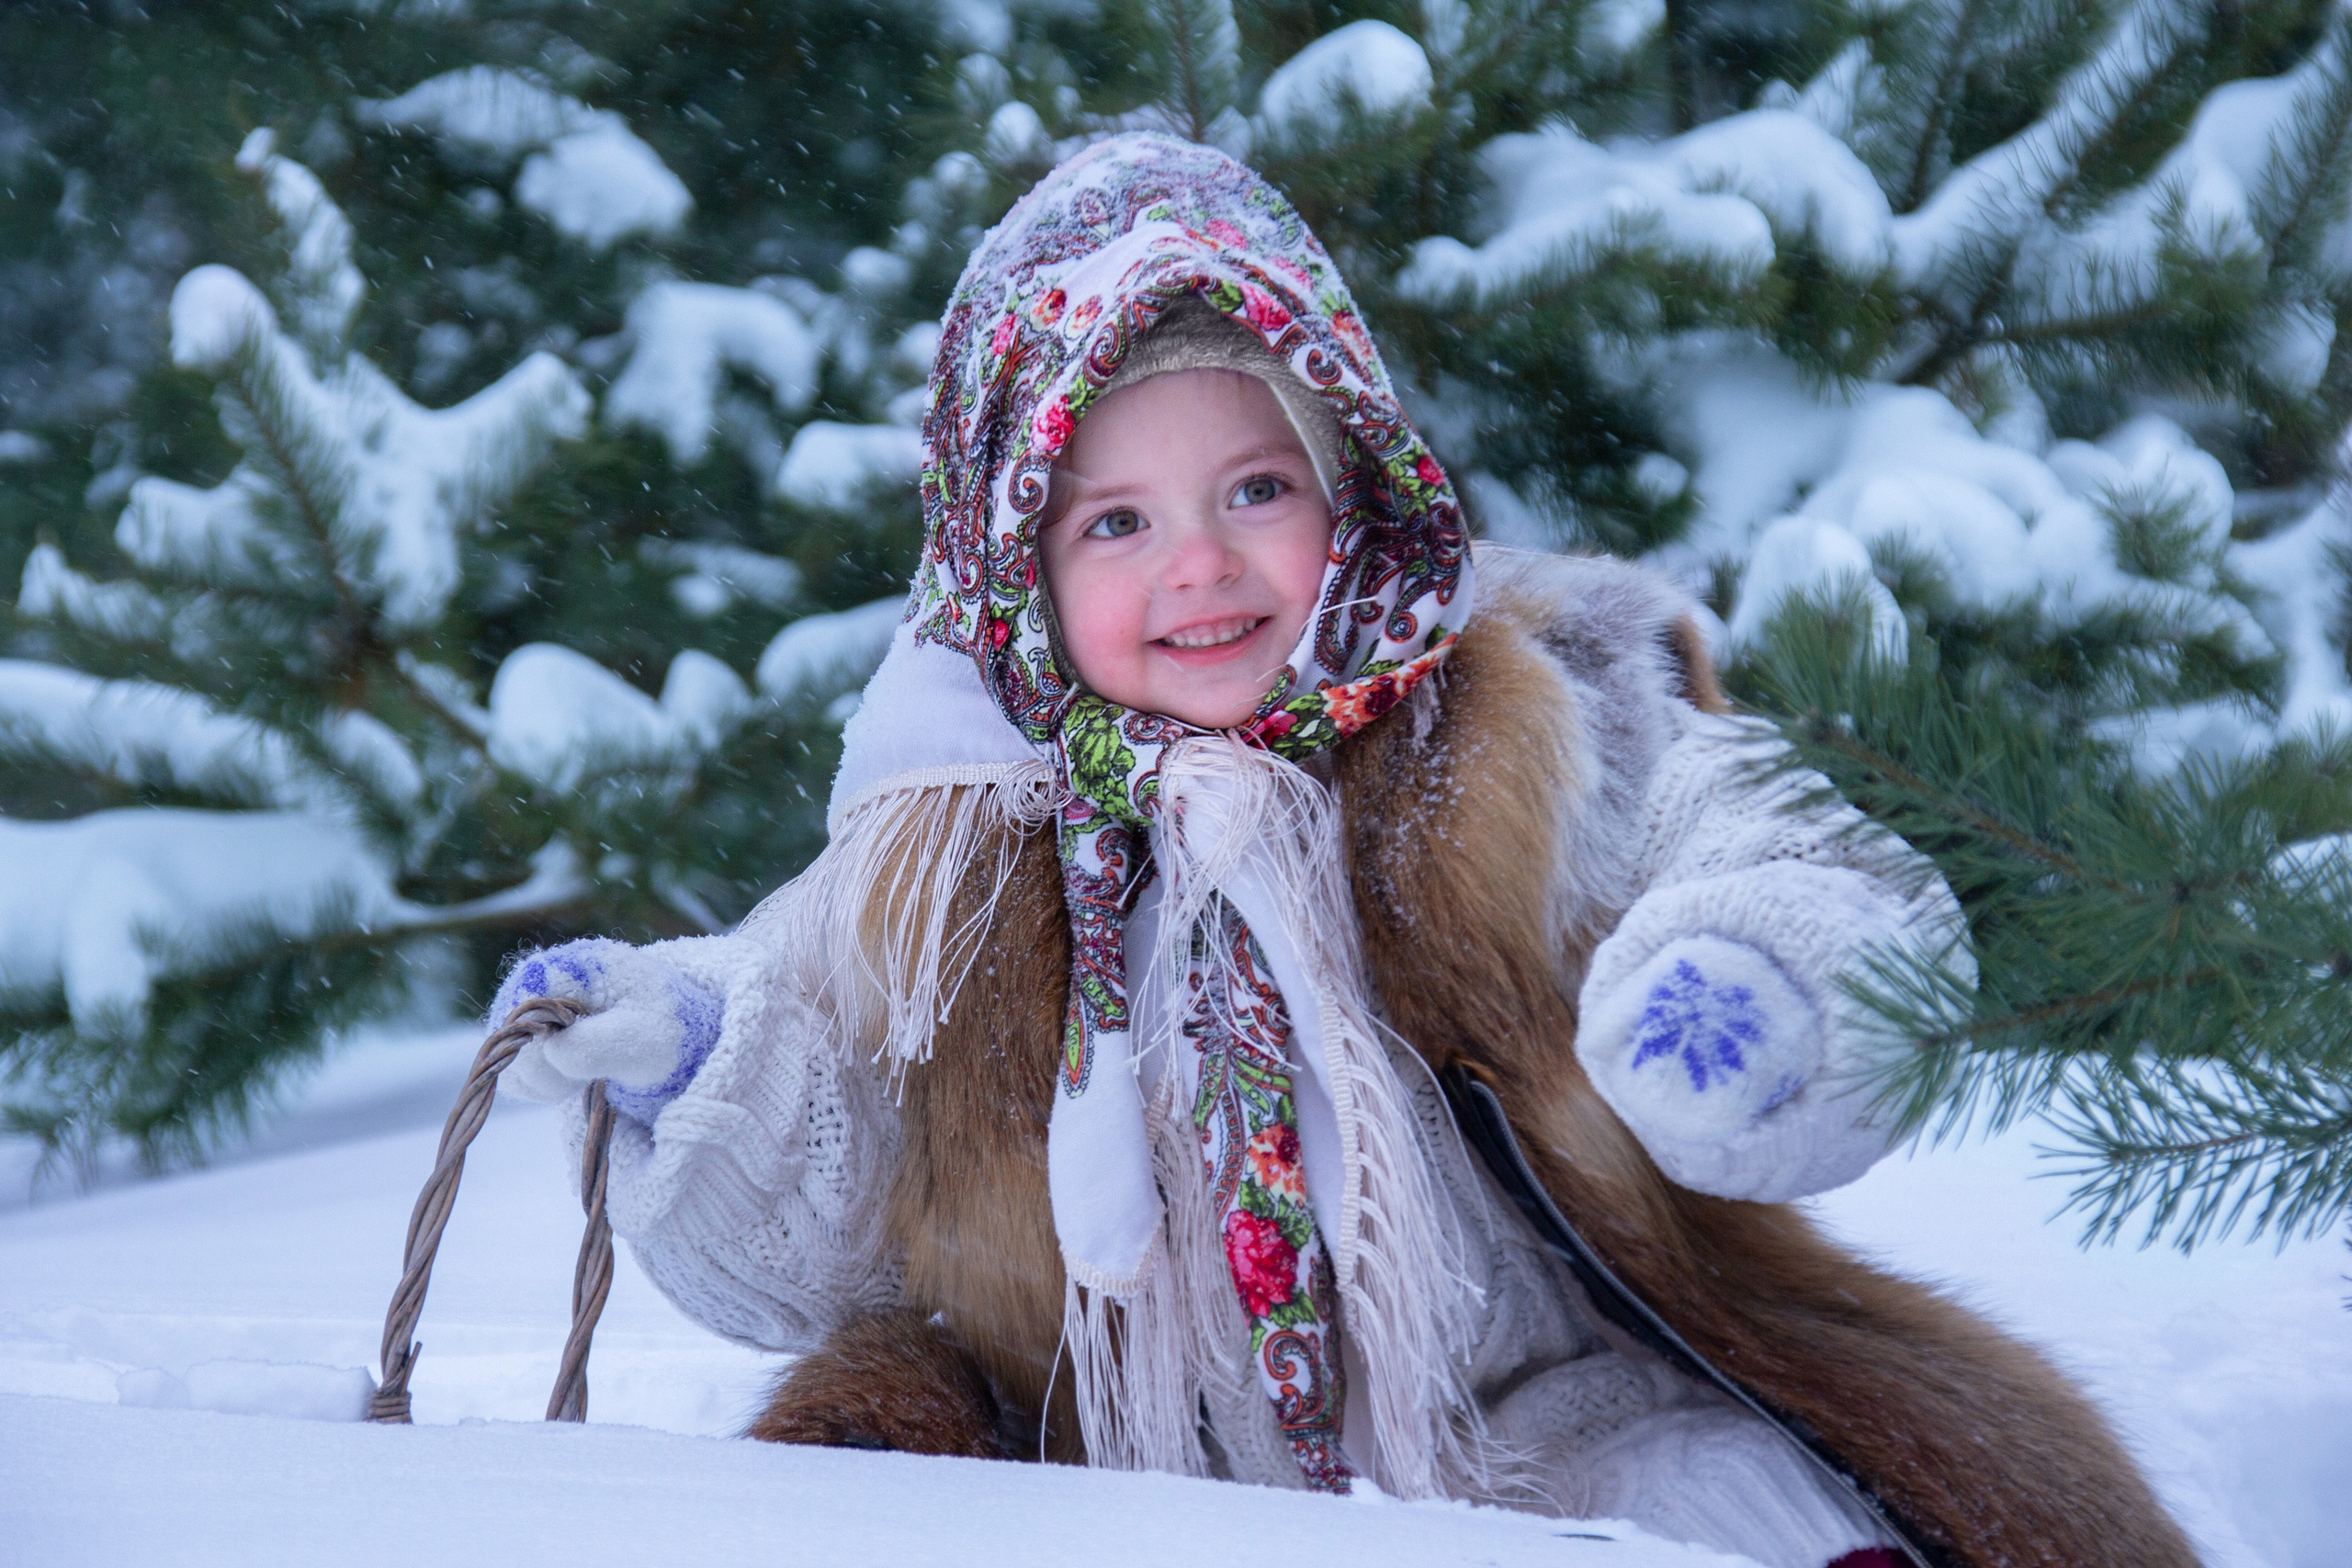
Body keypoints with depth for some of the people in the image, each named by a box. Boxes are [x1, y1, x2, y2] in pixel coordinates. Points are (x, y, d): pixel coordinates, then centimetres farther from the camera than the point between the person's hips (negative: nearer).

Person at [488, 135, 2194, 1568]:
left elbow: (1854, 906, -5)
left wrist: (1748, 1001, -28)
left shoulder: (1538, 732, 2)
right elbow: (804, 1251, 12)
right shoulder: (936, 867, 6)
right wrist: (704, 1082, -7)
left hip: (1563, 1414, -1)